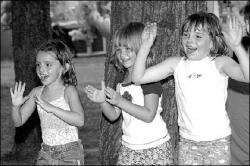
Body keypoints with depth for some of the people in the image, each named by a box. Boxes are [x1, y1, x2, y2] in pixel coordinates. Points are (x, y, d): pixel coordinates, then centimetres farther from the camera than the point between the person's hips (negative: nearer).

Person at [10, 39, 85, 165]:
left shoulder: (68, 90, -11)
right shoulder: (37, 93, 3)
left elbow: (80, 120, -24)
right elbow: (18, 121, 7)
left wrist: (52, 108, -30)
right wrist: (15, 106, -14)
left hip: (69, 154, -4)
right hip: (45, 153, 4)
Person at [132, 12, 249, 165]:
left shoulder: (220, 63, -8)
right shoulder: (177, 64, 1)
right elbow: (138, 77, -1)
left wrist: (237, 47, -38)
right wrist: (146, 46, -10)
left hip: (218, 142, -3)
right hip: (187, 142, 3)